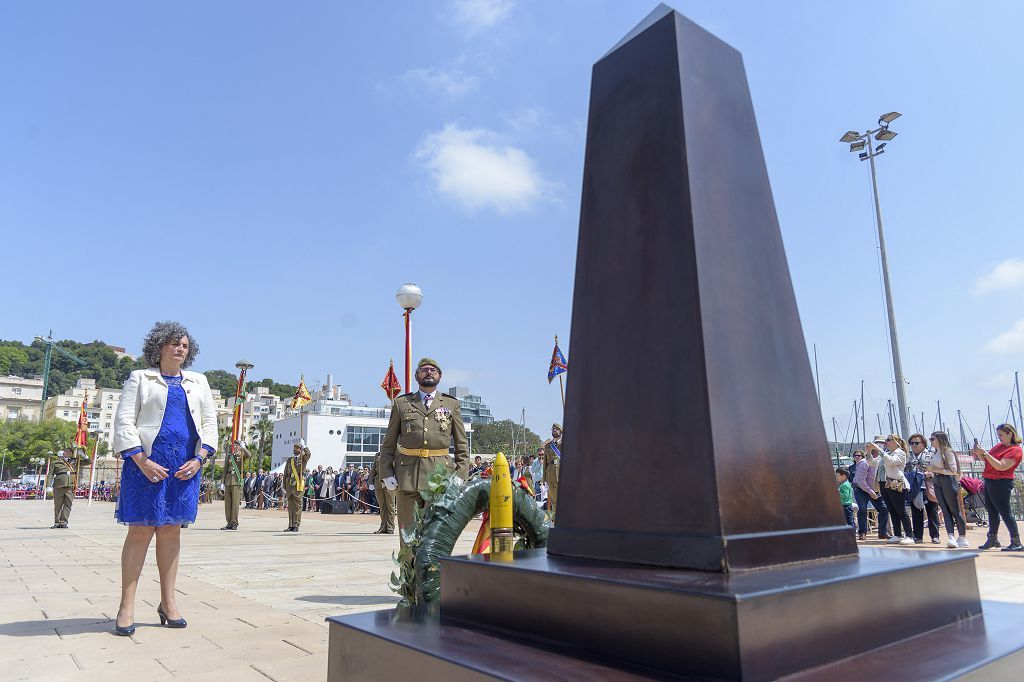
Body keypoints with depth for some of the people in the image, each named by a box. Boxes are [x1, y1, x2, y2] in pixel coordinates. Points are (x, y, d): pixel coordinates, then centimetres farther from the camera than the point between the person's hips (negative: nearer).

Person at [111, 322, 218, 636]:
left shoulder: (198, 382, 17)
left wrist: (198, 459, -2)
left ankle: (168, 603, 13)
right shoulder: (140, 378, 8)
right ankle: (127, 606, 5)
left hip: (185, 465, 3)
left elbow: (209, 422, 12)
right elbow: (124, 421, -1)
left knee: (171, 529, 6)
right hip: (147, 461, -3)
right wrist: (142, 460, -12)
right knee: (141, 529, -4)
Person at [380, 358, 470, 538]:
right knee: (408, 532, 2)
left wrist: (461, 474, 1)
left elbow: (462, 444, 11)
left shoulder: (452, 404, 12)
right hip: (408, 474, 0)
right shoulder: (401, 403, 12)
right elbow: (389, 442, 12)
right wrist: (387, 472, 3)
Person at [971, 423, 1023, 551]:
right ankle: (993, 539, 25)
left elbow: (1001, 466, -25)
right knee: (992, 512, 15)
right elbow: (987, 460, 17)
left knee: (1005, 512, -5)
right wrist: (978, 453, -2)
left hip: (1001, 484, -9)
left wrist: (985, 453, -27)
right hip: (989, 482, 9)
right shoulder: (1000, 445, 12)